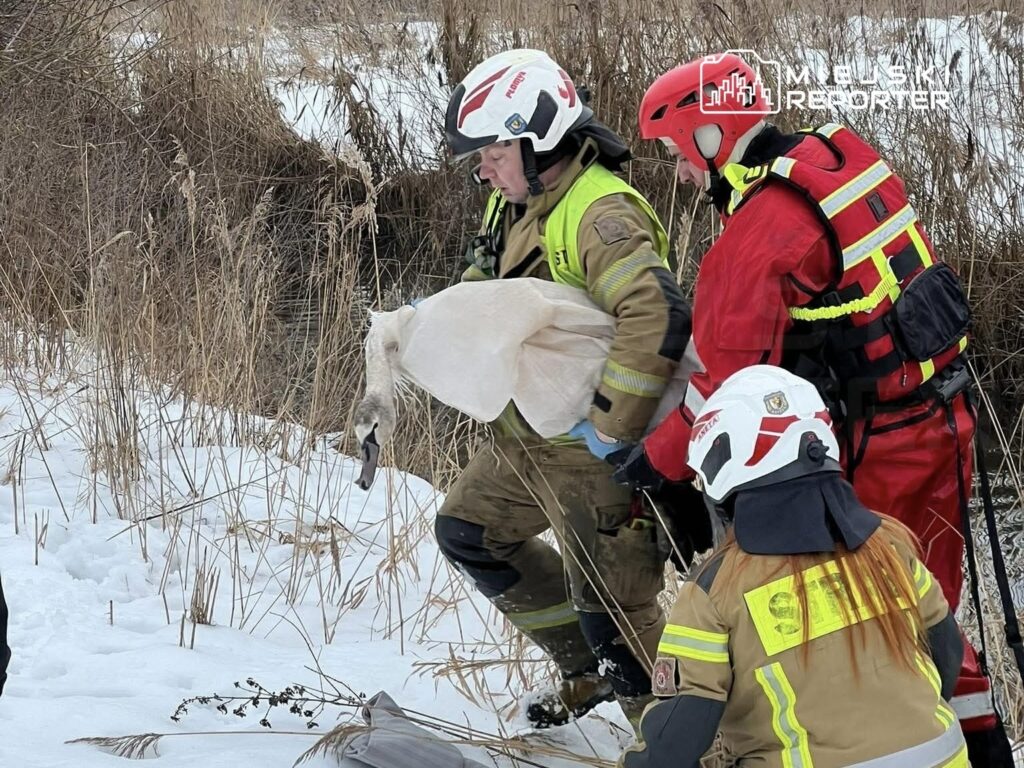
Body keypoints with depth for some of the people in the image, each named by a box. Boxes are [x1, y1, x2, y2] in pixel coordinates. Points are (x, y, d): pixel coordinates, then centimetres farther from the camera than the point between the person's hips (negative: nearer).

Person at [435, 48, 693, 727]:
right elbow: (485, 284, 22)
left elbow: (658, 319, -39)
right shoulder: (518, 204, 6)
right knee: (468, 531, 22)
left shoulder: (599, 214, -26)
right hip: (530, 435, 10)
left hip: (594, 451, -10)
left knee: (613, 609, -6)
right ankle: (590, 671, 31)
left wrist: (614, 430, -33)